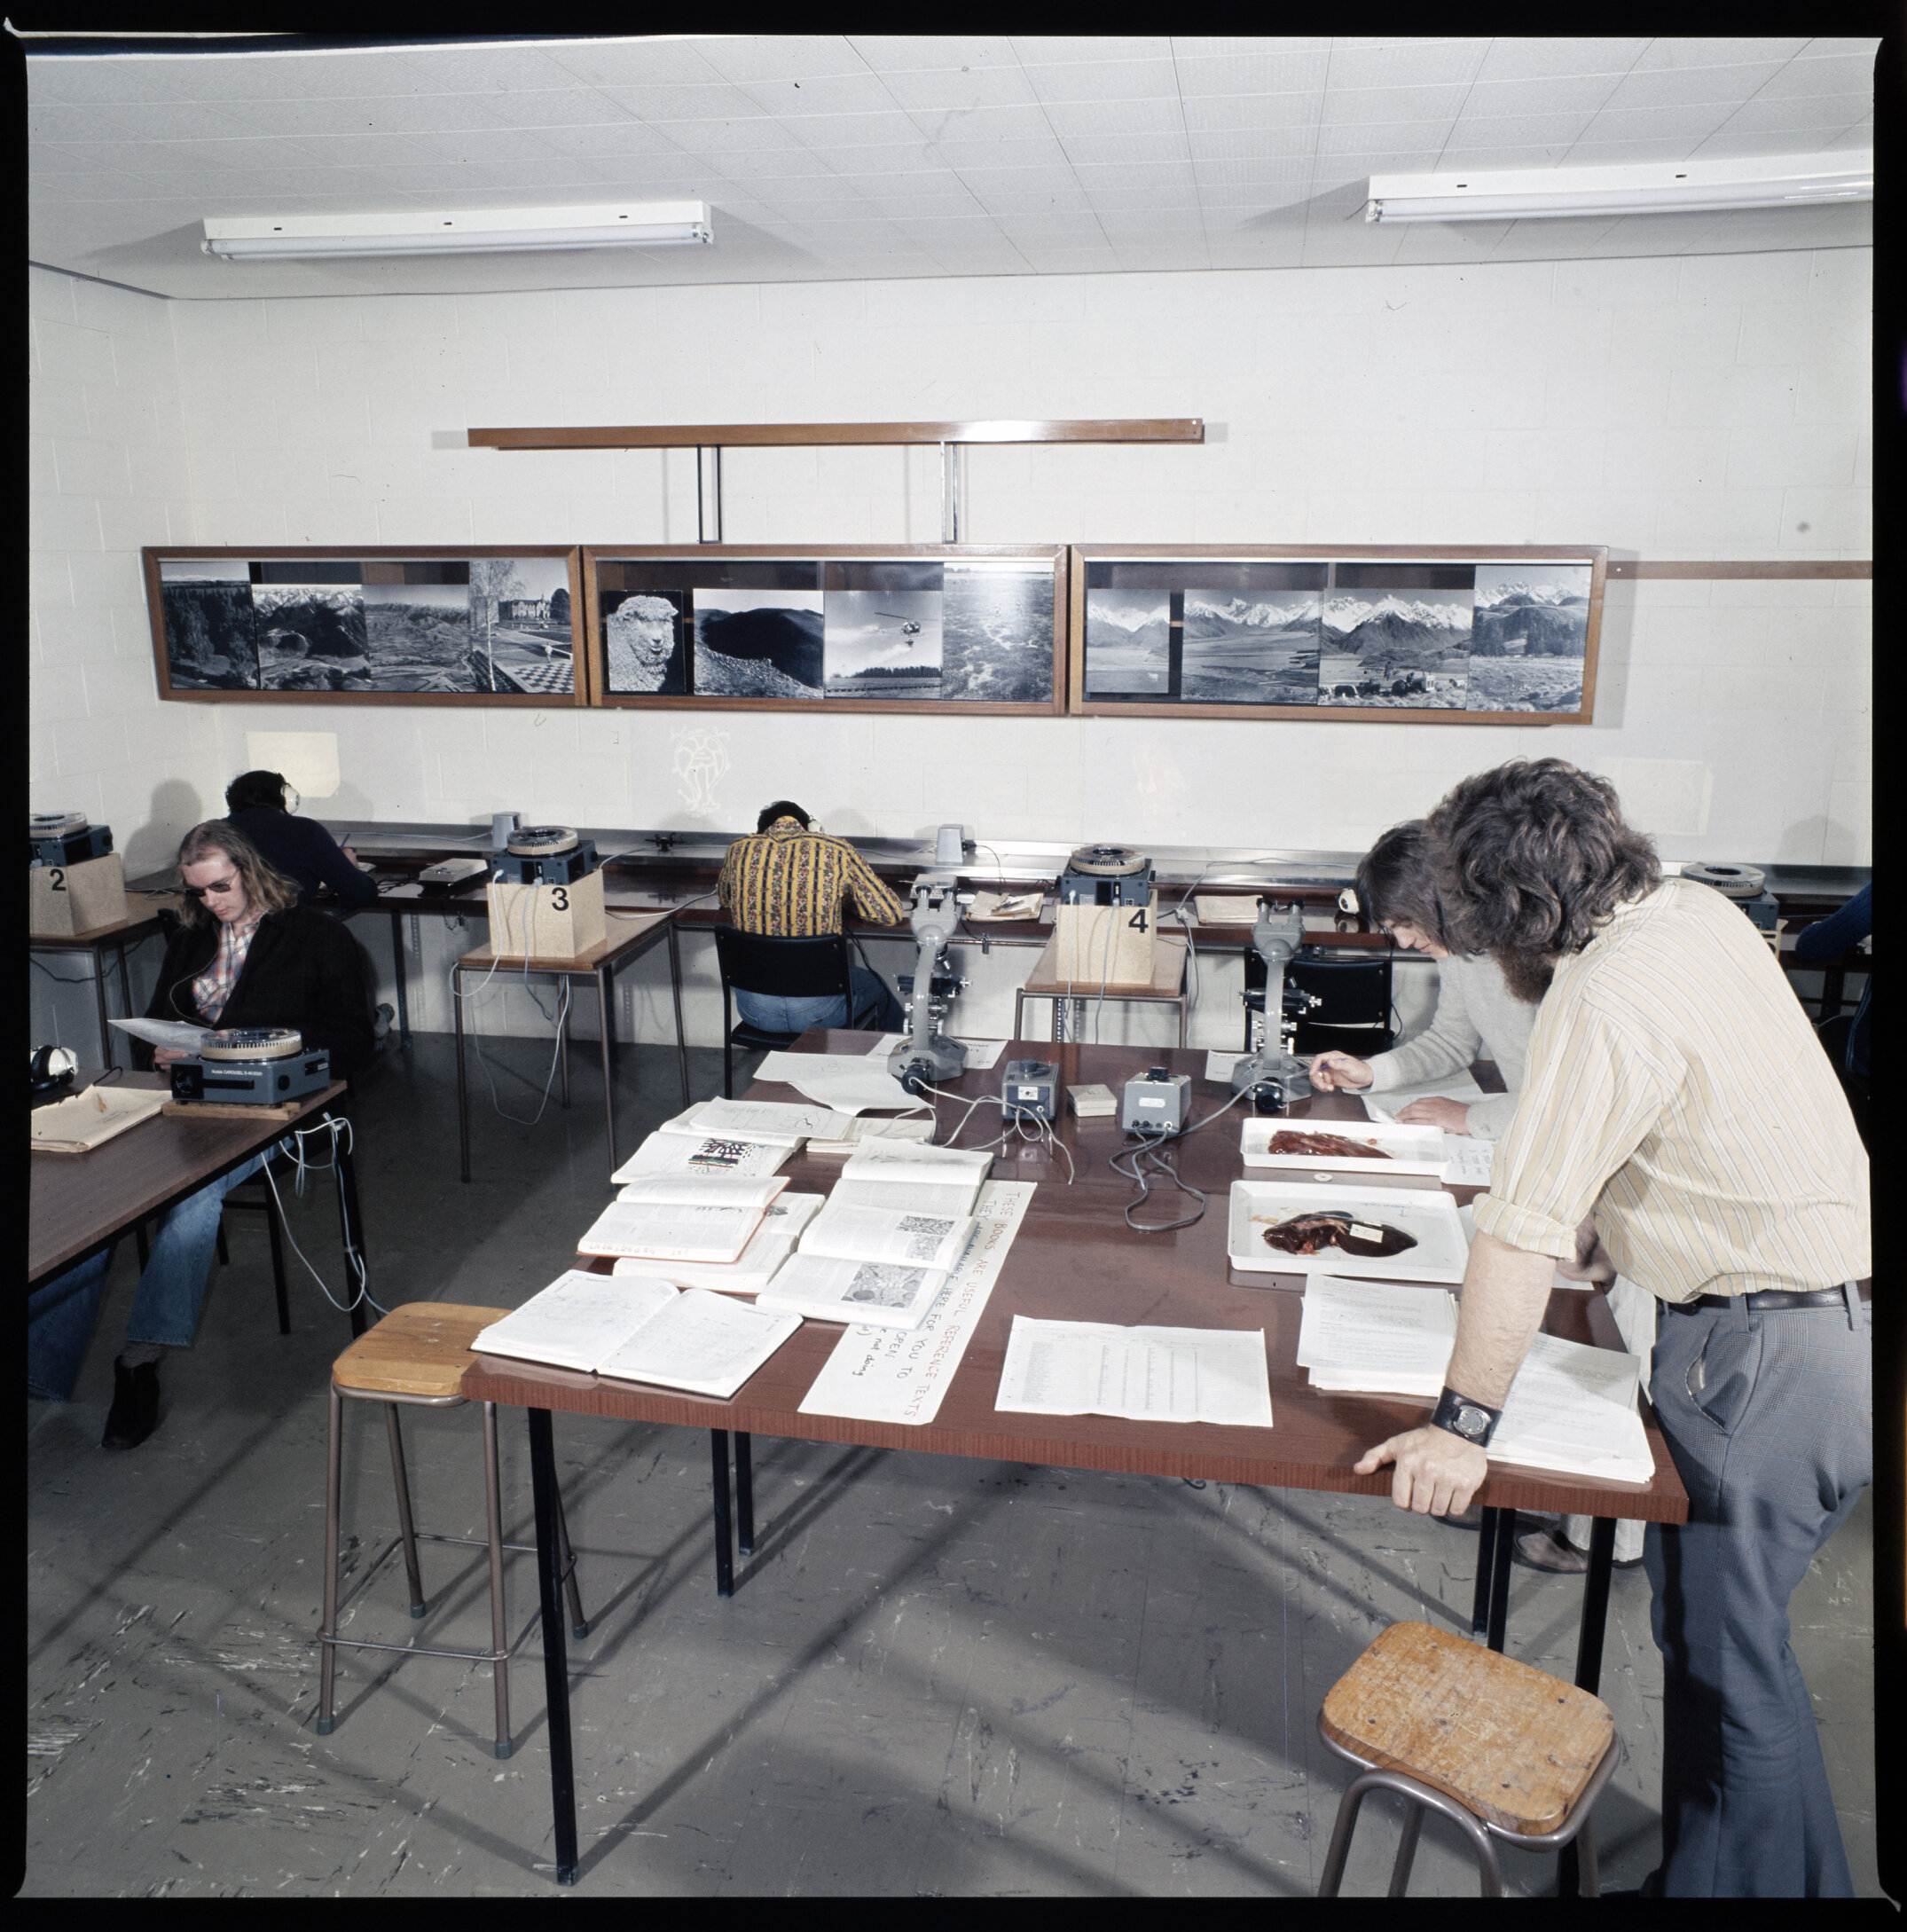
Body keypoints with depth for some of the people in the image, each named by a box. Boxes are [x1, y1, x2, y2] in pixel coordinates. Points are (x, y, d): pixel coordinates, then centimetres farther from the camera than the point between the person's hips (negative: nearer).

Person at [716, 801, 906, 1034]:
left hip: (753, 1012, 3)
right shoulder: (837, 852, -7)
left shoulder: (740, 851, 0)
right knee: (878, 989, 30)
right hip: (817, 1010, -2)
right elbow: (891, 914, -1)